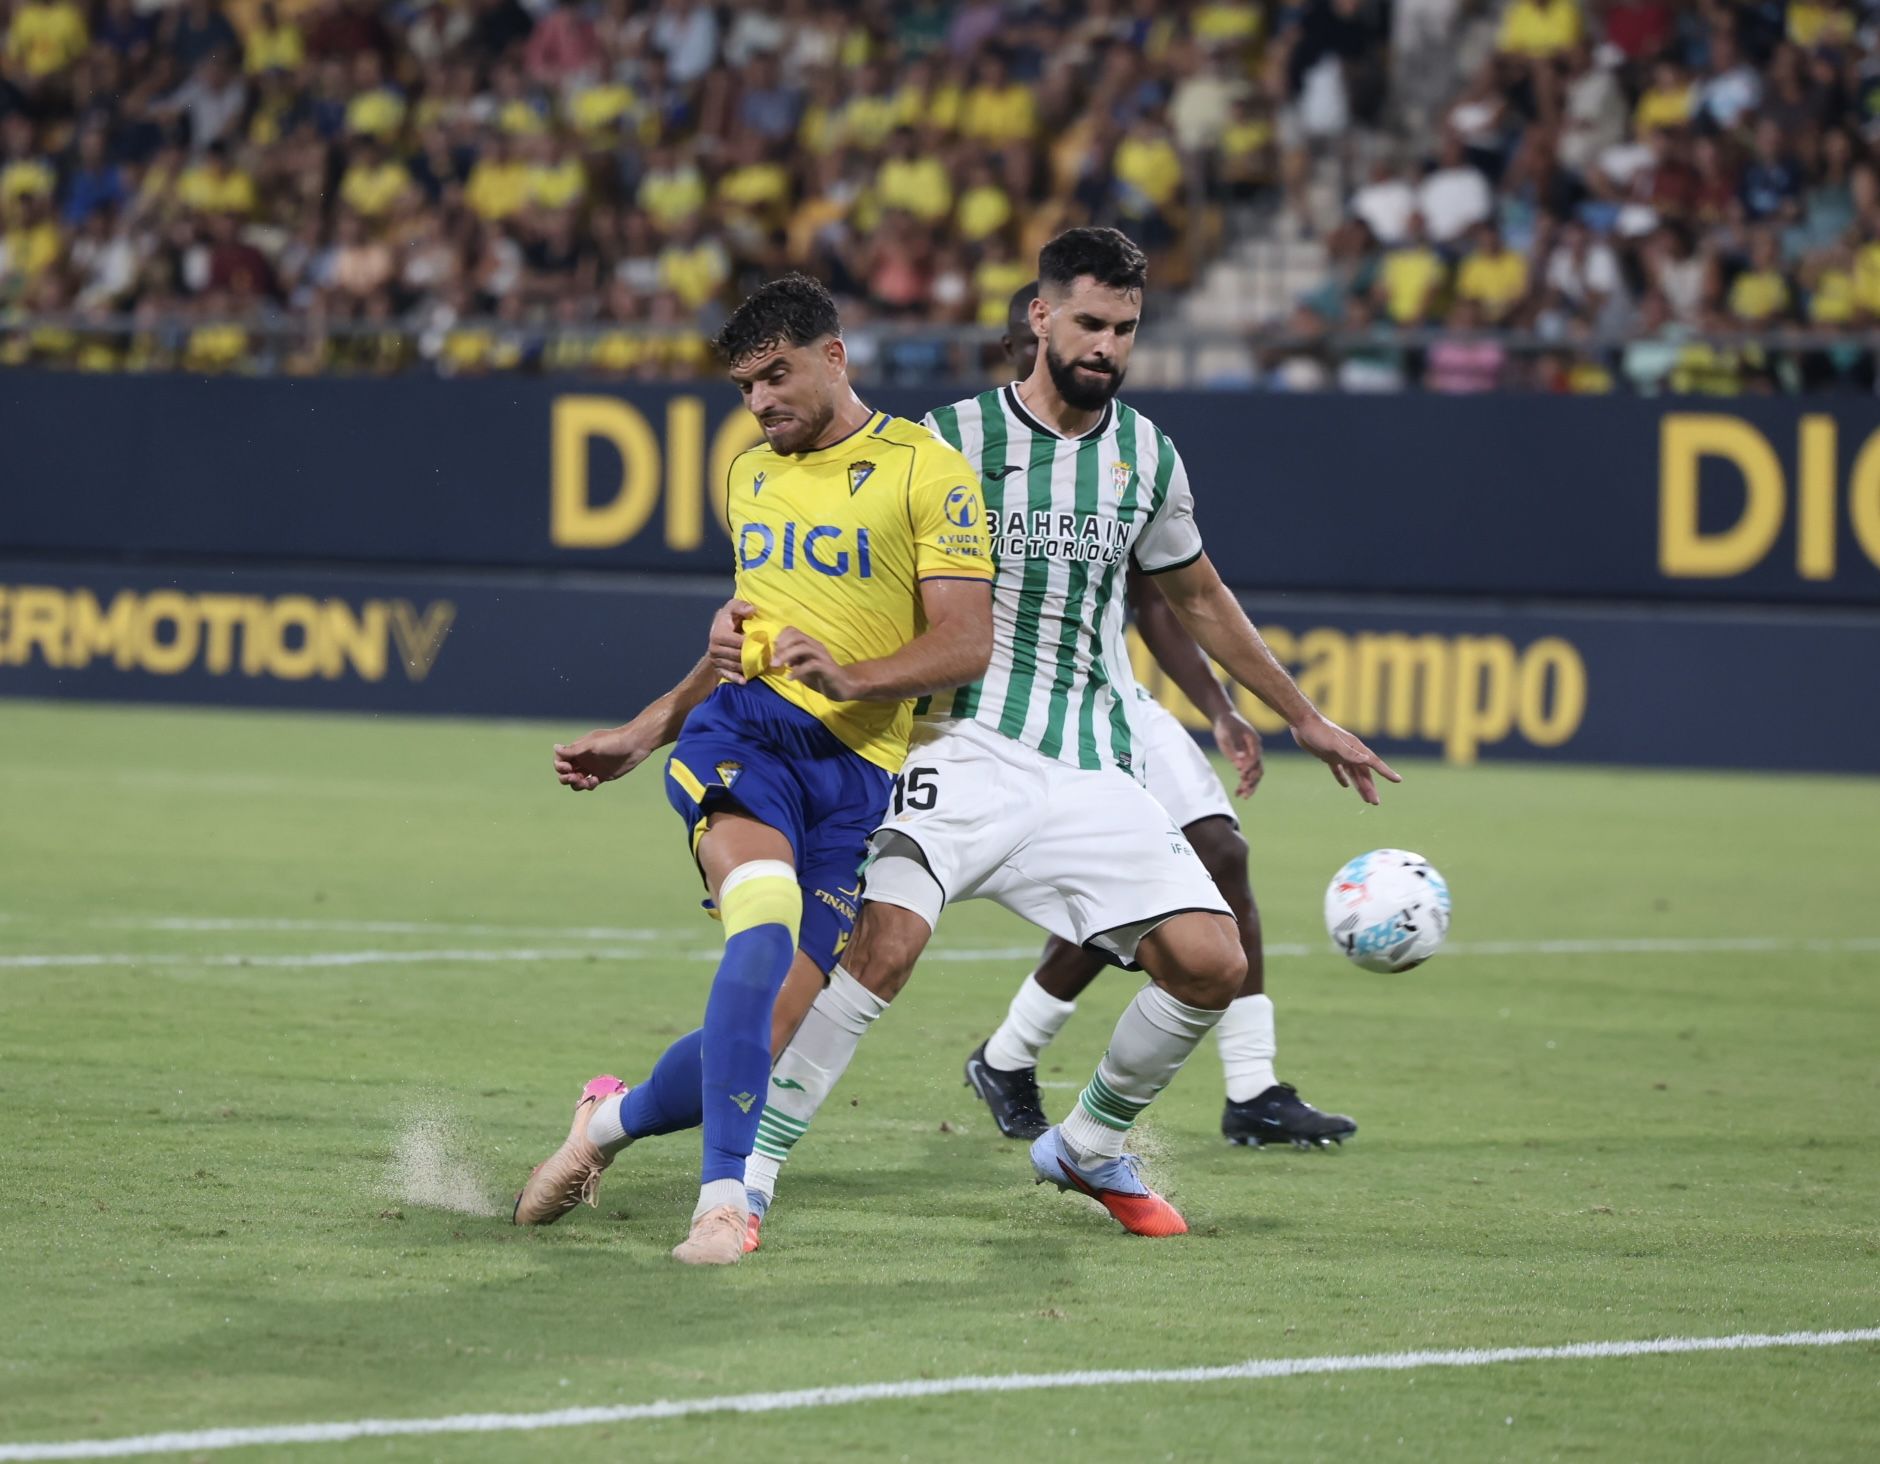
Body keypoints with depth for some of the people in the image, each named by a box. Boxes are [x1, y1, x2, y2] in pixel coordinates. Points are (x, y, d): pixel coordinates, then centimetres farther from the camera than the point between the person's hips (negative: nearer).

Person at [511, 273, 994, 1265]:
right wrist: (642, 734, 30)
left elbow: (968, 644, -7)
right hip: (742, 732, 2)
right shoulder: (749, 472, 20)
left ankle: (617, 1118, 26)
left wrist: (853, 679, -23)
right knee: (766, 916, -30)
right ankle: (724, 1196, -31)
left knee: (775, 1023, -5)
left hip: (860, 764, -2)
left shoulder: (925, 471, 0)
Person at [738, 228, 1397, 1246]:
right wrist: (747, 627, -20)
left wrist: (1306, 721, 31)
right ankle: (752, 1165, -18)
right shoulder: (955, 437, -2)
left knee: (1212, 964, -7)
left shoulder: (1145, 454, 11)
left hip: (1099, 770, 5)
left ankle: (1088, 1146, 17)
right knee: (888, 937, -28)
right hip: (970, 744, -5)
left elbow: (1198, 601, 26)